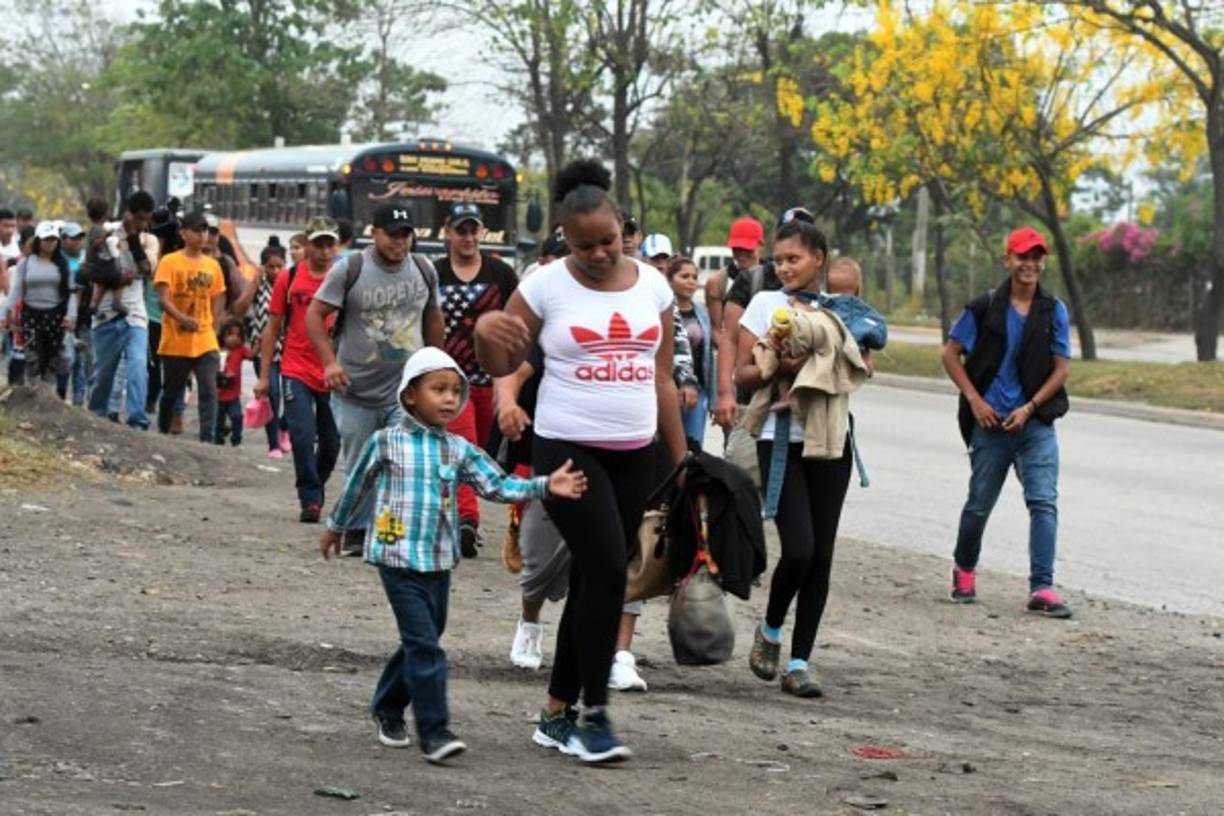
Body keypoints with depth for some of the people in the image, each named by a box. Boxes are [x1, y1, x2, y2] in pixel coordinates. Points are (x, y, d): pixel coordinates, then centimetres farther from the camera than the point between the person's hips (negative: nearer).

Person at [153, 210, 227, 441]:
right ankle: (162, 435, 29)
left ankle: (207, 439, -16)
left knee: (209, 391, -12)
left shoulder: (213, 265, 9)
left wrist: (210, 324, 3)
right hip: (176, 341, -2)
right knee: (171, 392, 11)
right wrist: (182, 318, -29)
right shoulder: (170, 262, -3)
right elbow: (163, 298, -13)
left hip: (205, 342, 2)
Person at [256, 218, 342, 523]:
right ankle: (310, 499, -3)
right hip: (297, 372, -1)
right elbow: (273, 329, 8)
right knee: (302, 435, -11)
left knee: (332, 441, 8)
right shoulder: (289, 278, 2)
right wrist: (264, 376, 5)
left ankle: (315, 489, 30)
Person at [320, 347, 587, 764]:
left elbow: (497, 485, -3)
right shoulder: (386, 443, -5)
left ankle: (388, 709, 36)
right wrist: (336, 527, 22)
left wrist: (546, 485, -18)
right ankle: (433, 732, -11)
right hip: (399, 558, -5)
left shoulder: (459, 450, 6)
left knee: (421, 643, 15)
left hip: (439, 561, 5)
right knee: (424, 644, -12)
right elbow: (357, 486, 9)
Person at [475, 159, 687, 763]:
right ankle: (594, 714, -9)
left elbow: (662, 379, 12)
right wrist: (486, 331, -21)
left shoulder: (652, 286, 7)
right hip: (567, 450, -4)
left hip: (634, 456, 4)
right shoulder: (546, 286, -4)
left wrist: (681, 457, 11)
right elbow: (504, 366, 1)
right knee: (607, 569, -17)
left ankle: (557, 714, 17)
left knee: (592, 581, 7)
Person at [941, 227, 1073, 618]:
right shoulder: (985, 308, -1)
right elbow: (951, 354, 4)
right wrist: (975, 400, -6)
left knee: (1044, 502, -11)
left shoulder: (1054, 311, 2)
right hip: (990, 423, 0)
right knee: (979, 504, 9)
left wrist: (1029, 408, -9)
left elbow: (1061, 369, 2)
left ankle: (1042, 589, -13)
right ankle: (964, 571, 33)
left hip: (1035, 424, 0)